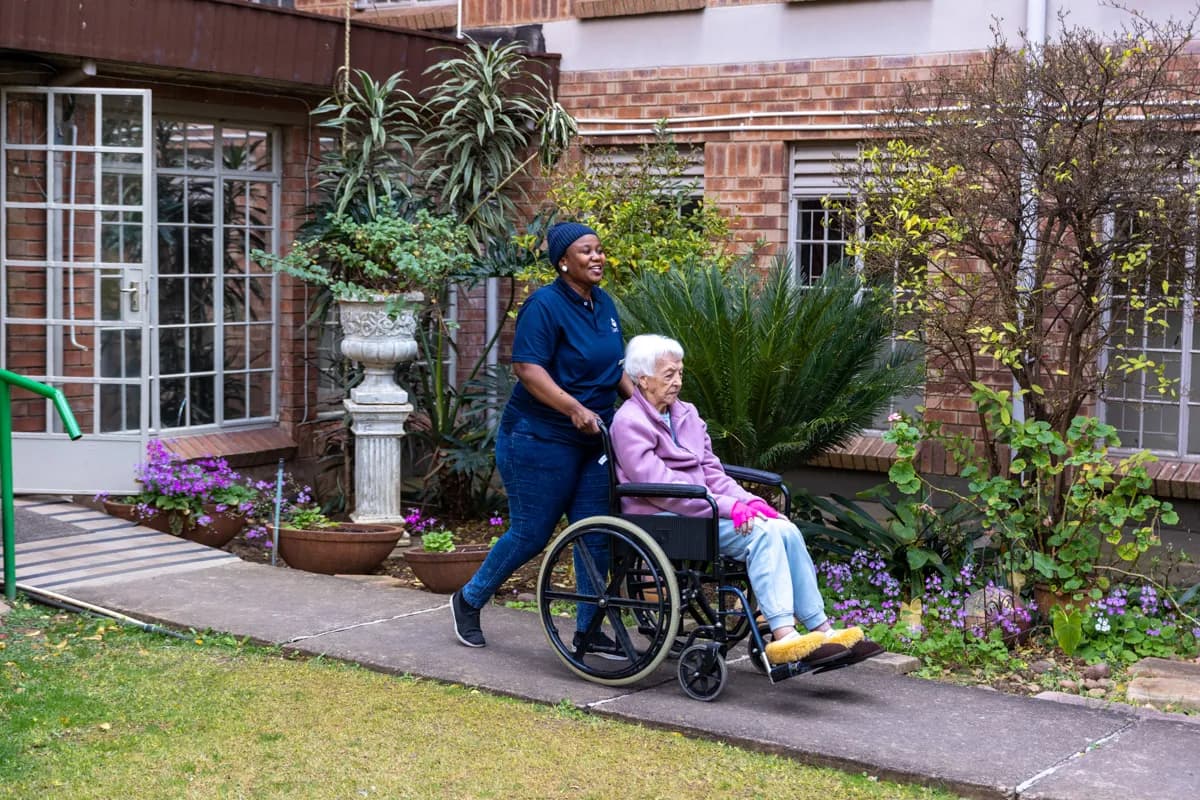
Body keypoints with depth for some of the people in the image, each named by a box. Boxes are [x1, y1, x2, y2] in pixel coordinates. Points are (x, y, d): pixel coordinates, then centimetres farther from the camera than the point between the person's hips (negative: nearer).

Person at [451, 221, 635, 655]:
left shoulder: (604, 305, 10)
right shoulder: (544, 305, -15)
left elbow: (617, 366, 19)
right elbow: (528, 368, -23)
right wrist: (575, 409, -33)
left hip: (592, 440, 7)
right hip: (540, 440, -7)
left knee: (595, 536, 5)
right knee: (530, 534, 1)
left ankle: (588, 631, 14)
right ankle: (469, 600, 23)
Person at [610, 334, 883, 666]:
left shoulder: (686, 414, 18)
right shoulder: (629, 423, -7)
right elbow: (659, 485, -17)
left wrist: (746, 501, -2)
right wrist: (728, 507, -21)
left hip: (701, 511, 7)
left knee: (785, 530, -15)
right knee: (761, 533, -27)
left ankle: (820, 629, -16)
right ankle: (782, 636, -34)